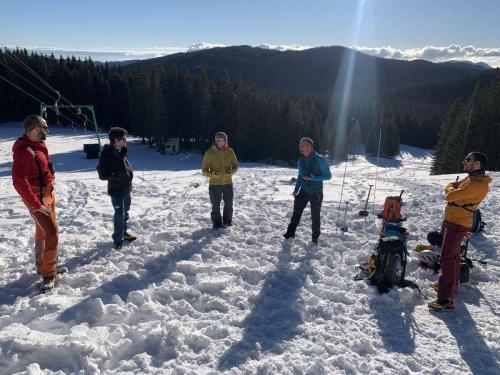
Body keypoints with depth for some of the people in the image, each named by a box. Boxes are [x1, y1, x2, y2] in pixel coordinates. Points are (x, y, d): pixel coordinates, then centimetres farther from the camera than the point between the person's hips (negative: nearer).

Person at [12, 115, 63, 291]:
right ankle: (48, 275, -1)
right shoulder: (23, 151, -23)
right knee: (52, 234, -11)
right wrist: (36, 205, -25)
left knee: (43, 232, 19)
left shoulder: (40, 145, 5)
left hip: (48, 195, 9)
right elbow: (19, 182, -27)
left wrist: (50, 192, 14)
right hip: (37, 199, -9)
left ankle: (44, 265, 34)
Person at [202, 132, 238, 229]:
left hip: (228, 183, 3)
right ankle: (217, 224, 19)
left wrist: (232, 171, -12)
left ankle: (227, 221, 30)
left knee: (229, 204, 11)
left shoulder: (230, 151, 0)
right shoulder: (209, 153, -7)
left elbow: (235, 165, 11)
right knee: (216, 206, 3)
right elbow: (204, 170, -4)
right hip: (214, 184, -2)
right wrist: (211, 174, -25)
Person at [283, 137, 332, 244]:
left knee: (315, 216, 5)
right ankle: (290, 232, 19)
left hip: (316, 193, -4)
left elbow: (328, 175, -10)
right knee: (296, 212, 5)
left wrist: (313, 178, -22)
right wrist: (296, 189, 5)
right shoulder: (301, 161, 3)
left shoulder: (319, 159, -14)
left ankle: (315, 237, 23)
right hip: (304, 191, 4)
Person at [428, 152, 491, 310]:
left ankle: (445, 299, -6)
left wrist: (452, 191, -4)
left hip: (458, 225, -10)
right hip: (450, 221, 10)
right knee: (453, 256, 21)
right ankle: (451, 286, 38)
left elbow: (449, 195, -27)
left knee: (447, 259, -10)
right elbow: (449, 187, 8)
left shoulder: (478, 184, -24)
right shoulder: (470, 178, 7)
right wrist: (454, 196, -12)